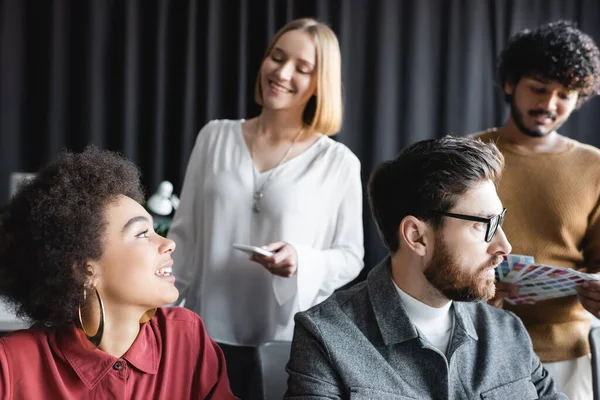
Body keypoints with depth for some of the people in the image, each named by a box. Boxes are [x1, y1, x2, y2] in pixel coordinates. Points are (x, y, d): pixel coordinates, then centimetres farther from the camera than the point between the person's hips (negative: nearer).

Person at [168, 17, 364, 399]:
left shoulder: (339, 163, -5)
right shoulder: (215, 137, 3)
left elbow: (350, 257, 0)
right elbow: (184, 235, 7)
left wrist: (302, 260, -19)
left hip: (291, 345, -2)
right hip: (209, 335, 2)